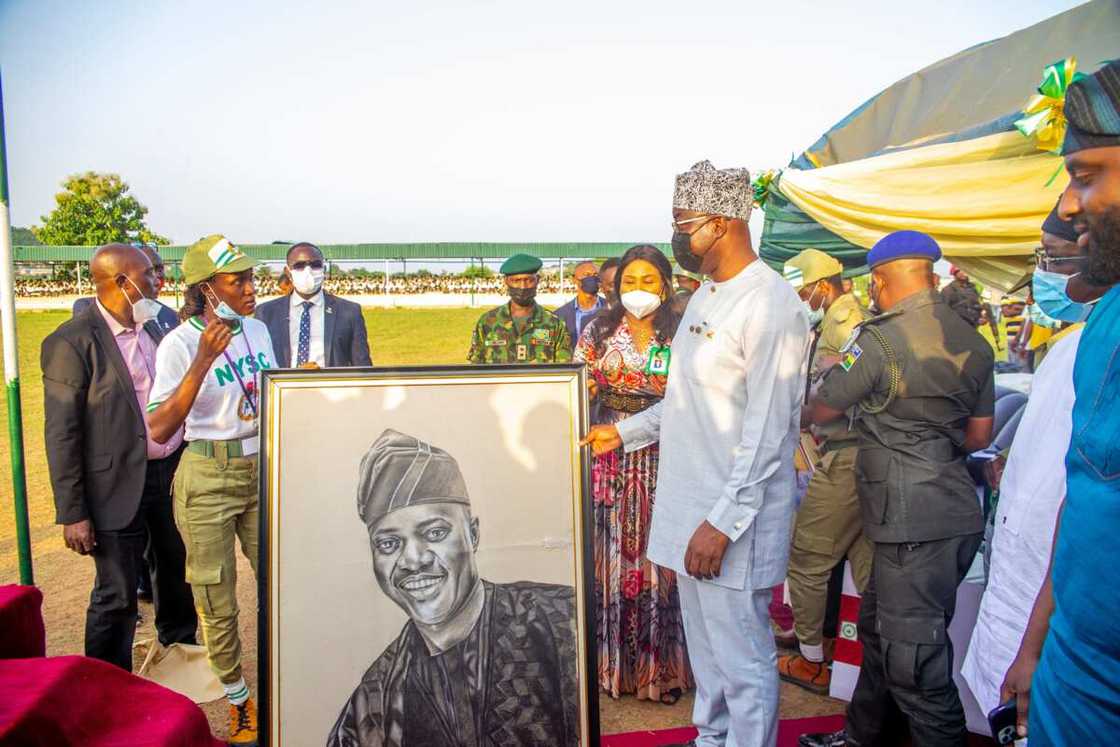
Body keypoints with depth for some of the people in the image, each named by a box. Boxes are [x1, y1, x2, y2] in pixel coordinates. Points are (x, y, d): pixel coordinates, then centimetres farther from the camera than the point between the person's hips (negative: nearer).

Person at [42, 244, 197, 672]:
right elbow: (62, 436, -14)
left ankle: (179, 649, 46)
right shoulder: (71, 343, -15)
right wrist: (72, 514, -14)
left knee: (178, 573, 23)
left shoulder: (153, 330, 6)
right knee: (117, 597, 5)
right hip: (119, 487, -7)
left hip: (172, 474, 7)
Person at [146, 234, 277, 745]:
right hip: (208, 477, -5)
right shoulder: (180, 343, -14)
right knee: (217, 601, 8)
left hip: (262, 471, 5)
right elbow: (159, 429, -24)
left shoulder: (258, 330, 4)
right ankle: (238, 703, 29)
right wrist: (203, 361, -30)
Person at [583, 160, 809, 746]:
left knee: (742, 661, 6)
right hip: (689, 503, 9)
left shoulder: (770, 305, -17)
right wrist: (626, 431, 17)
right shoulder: (705, 296, 12)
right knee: (704, 647, 22)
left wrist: (722, 522, -21)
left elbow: (766, 432, -20)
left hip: (735, 516, -9)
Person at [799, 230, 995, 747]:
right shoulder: (973, 342, 9)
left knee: (914, 656, 1)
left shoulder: (878, 340, -14)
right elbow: (980, 435, 14)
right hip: (957, 511, 9)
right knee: (880, 628, 22)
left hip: (914, 521, -9)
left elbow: (821, 411, -3)